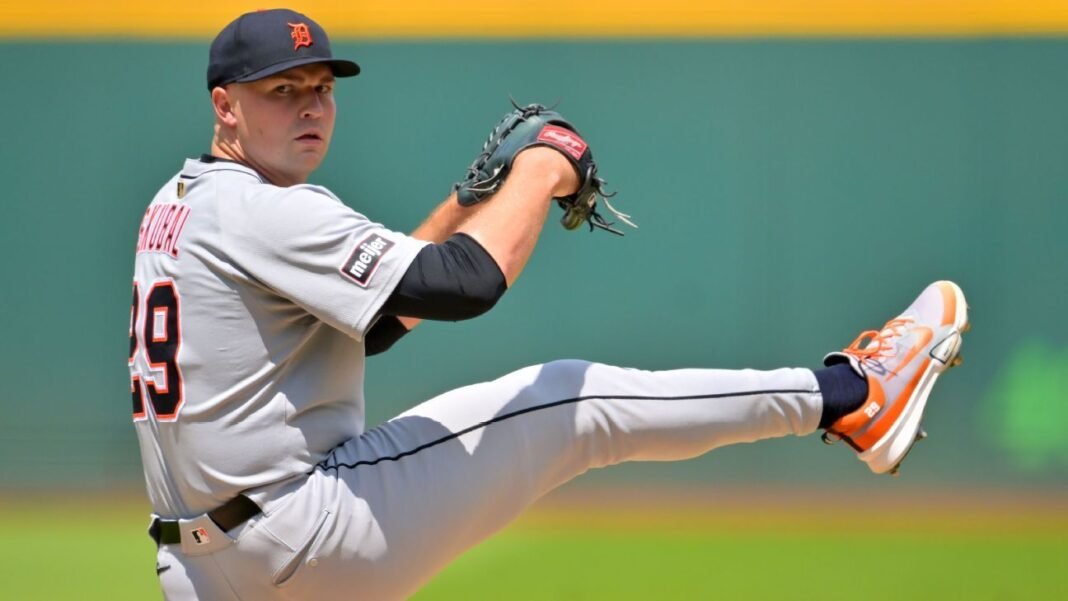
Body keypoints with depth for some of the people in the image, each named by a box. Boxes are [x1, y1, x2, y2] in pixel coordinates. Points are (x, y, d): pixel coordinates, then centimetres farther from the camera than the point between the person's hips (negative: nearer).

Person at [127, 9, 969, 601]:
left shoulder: (176, 209, 17)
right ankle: (849, 397, 1)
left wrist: (470, 204, 16)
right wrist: (537, 177, -5)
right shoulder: (266, 214, -14)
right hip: (312, 533, -9)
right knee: (577, 404, -4)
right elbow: (463, 285, -23)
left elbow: (370, 317, 24)